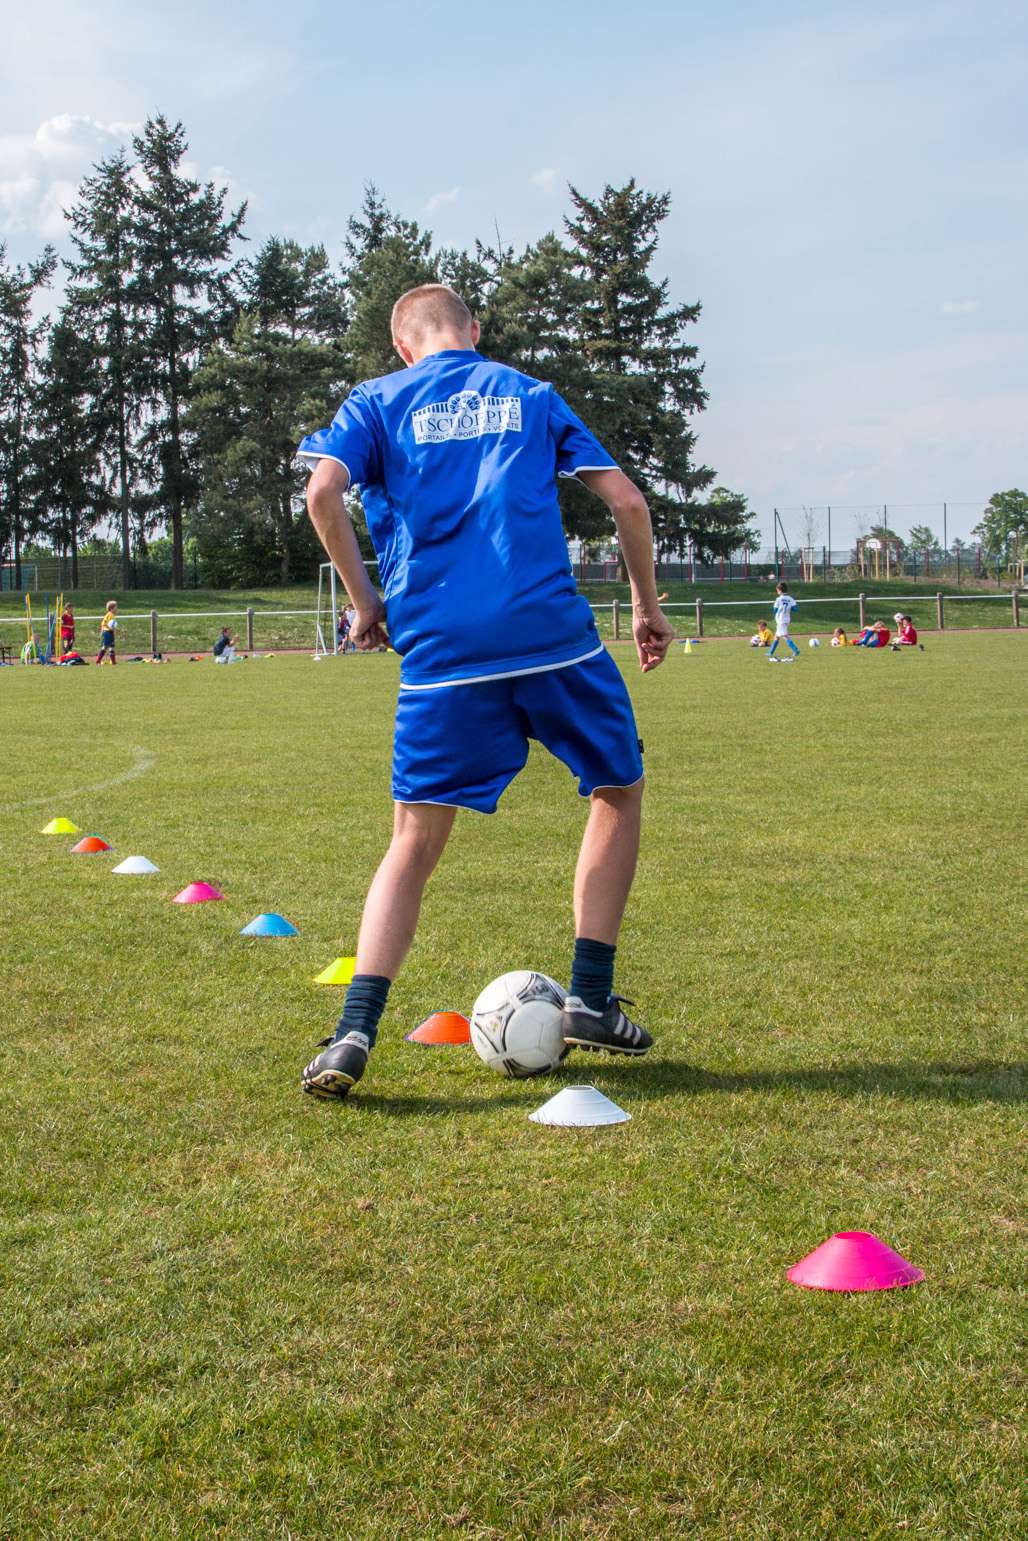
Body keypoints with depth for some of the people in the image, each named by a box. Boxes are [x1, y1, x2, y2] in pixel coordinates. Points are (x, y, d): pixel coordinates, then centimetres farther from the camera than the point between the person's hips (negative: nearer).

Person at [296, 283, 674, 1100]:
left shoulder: (378, 400, 13)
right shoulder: (532, 395, 18)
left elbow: (323, 492, -6)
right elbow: (626, 499, 11)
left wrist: (366, 599, 5)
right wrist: (648, 606, 21)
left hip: (440, 652, 0)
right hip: (554, 635, 0)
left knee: (416, 840, 7)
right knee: (619, 791, 20)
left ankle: (354, 1034, -6)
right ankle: (590, 1000, 17)